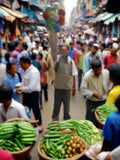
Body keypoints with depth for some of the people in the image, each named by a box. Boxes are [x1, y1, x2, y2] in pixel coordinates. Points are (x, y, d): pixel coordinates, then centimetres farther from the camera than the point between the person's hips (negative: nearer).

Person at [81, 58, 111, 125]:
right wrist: (94, 94, -26)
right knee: (91, 120, 9)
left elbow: (110, 83, 7)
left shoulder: (106, 73, -11)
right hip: (92, 102, -3)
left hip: (104, 101, 3)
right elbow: (83, 89, -17)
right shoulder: (87, 76, -20)